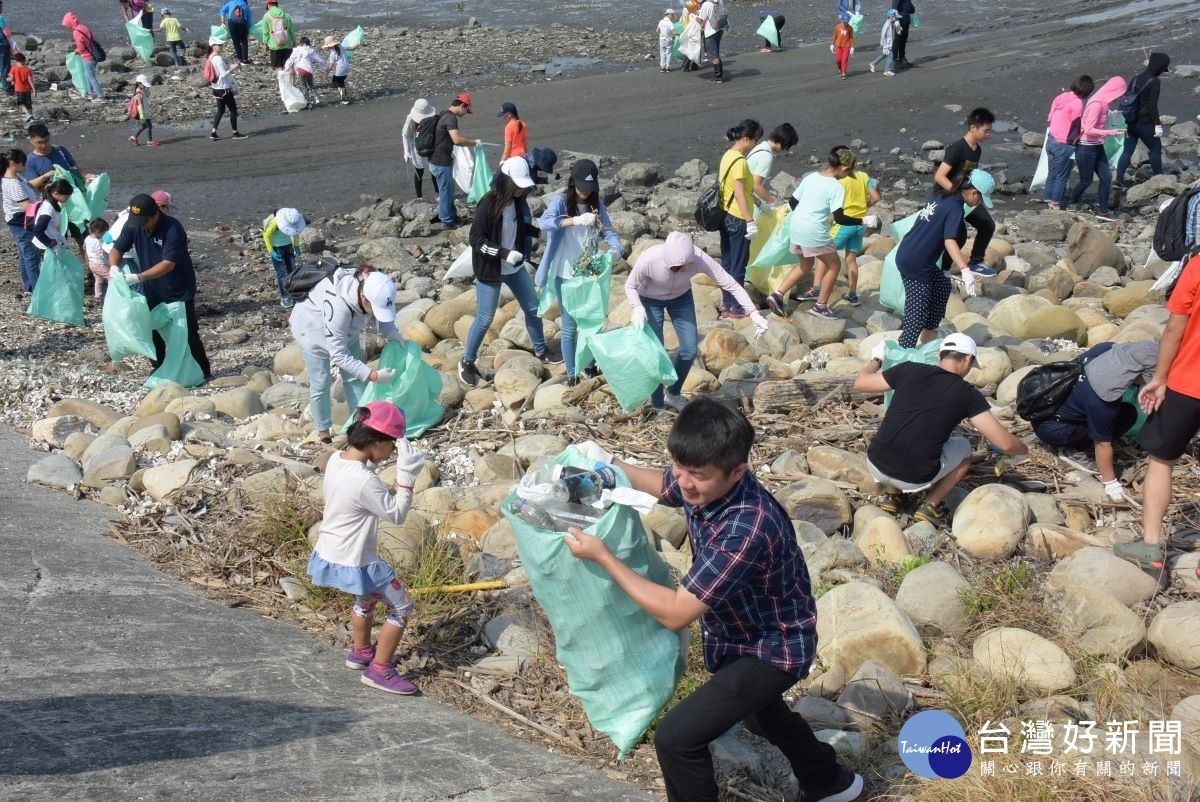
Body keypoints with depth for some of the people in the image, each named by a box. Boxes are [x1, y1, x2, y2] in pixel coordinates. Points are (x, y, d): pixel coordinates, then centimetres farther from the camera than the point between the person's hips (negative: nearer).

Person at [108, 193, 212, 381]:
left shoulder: (173, 229, -27)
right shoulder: (133, 225, -9)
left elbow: (168, 264, -32)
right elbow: (117, 249, -2)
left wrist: (138, 277, -38)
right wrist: (114, 268, -24)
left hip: (179, 291, -6)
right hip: (152, 291, 6)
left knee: (188, 333, -2)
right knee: (152, 333, 10)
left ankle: (203, 372, 8)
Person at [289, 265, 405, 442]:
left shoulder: (371, 286, -29)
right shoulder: (338, 307, -46)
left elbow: (382, 316, -4)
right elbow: (338, 355, -36)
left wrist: (395, 335, -22)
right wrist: (373, 375, -37)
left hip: (345, 329, 6)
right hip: (313, 329, -6)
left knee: (355, 378, 7)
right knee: (321, 383, 2)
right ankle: (323, 431, 19)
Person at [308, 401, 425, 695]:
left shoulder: (336, 459, -5)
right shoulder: (364, 481, -31)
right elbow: (397, 513, -20)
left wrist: (373, 462, 0)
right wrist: (406, 477, -19)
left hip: (329, 554, 9)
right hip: (354, 562, -9)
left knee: (367, 597, 35)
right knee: (402, 606, 8)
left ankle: (360, 652, 52)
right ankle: (380, 671, 17)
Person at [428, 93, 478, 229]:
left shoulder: (444, 115, 12)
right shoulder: (451, 118, -21)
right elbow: (457, 140, -33)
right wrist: (474, 142, -20)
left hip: (437, 160, 10)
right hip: (441, 162, -10)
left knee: (448, 191, 20)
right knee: (446, 192, 2)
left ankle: (452, 216, 31)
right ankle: (447, 221, 12)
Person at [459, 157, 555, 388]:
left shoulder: (517, 201, -4)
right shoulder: (488, 205, -24)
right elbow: (476, 240, -21)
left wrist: (541, 232, -2)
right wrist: (504, 253, -29)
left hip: (515, 267, 7)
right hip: (490, 271, -7)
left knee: (532, 308, 16)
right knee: (484, 319, 1)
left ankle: (541, 350, 38)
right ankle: (467, 362, 18)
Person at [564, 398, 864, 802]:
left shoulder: (745, 529, -40)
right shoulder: (704, 486, -16)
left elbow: (675, 613, -36)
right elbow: (661, 486, 11)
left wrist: (601, 555, -32)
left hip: (774, 650, -9)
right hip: (747, 633, 9)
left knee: (675, 737, -15)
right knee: (760, 711, 34)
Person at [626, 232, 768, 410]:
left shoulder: (699, 258, -35)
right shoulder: (648, 260, -38)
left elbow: (730, 284, -30)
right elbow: (630, 286, -18)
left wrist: (754, 313, -39)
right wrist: (638, 309, -37)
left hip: (681, 297, 3)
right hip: (650, 300, -3)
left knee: (689, 350, 1)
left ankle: (673, 394, 29)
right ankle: (657, 406, 12)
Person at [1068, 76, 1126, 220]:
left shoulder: (1102, 103, 4)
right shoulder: (1096, 105, -23)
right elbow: (1089, 130, -26)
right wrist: (1111, 132, -26)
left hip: (1097, 147, 9)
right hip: (1086, 148, -9)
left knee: (1106, 177, 6)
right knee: (1086, 181, 5)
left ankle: (1102, 210, 13)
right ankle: (1072, 203, 29)